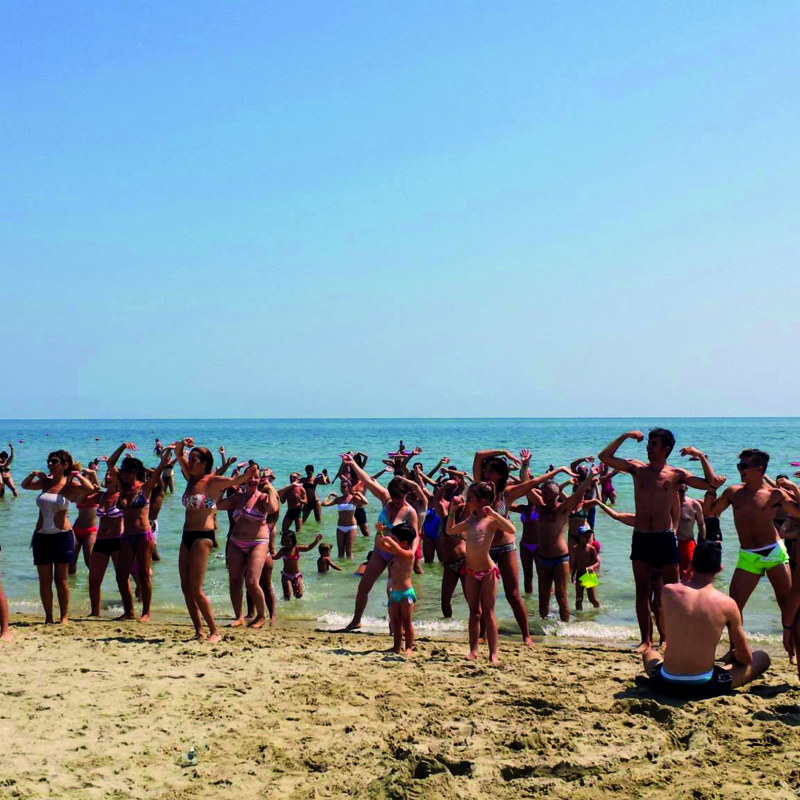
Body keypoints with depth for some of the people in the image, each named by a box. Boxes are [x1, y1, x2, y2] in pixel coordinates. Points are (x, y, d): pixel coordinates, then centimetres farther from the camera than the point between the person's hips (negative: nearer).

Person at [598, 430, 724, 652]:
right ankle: (646, 639, 12)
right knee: (642, 590, 5)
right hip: (640, 537, 2)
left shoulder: (676, 474, 0)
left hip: (665, 538, -2)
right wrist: (624, 437, -5)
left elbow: (712, 484, -5)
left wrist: (701, 456, -10)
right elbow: (604, 457, 1)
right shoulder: (637, 468, 5)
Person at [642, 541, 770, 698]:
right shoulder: (727, 603, -9)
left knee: (648, 653, 39)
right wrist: (735, 654, 25)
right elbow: (745, 658, 1)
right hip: (704, 688, -4)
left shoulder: (667, 592, -6)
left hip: (666, 685, 4)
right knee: (762, 658, 19)